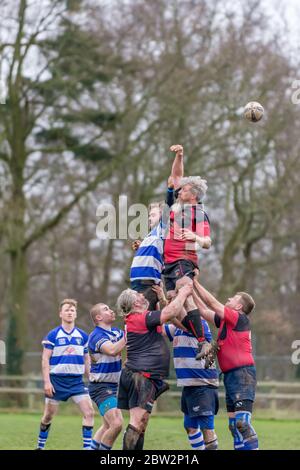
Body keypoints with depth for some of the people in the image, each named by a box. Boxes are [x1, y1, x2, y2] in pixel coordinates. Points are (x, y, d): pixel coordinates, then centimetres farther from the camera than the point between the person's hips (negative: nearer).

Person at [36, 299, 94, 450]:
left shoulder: (83, 336, 8)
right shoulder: (53, 335, -3)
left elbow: (86, 360, 15)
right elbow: (45, 359, -4)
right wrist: (47, 382, -12)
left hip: (77, 381, 2)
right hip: (56, 380, -2)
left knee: (89, 412, -13)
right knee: (48, 416, 8)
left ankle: (87, 447, -9)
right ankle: (40, 446, 25)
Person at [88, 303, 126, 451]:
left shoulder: (116, 332, 10)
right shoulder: (96, 335, -16)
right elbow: (112, 350, -34)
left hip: (113, 387, 9)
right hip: (101, 387, -9)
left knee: (108, 426, 19)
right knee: (116, 424, -20)